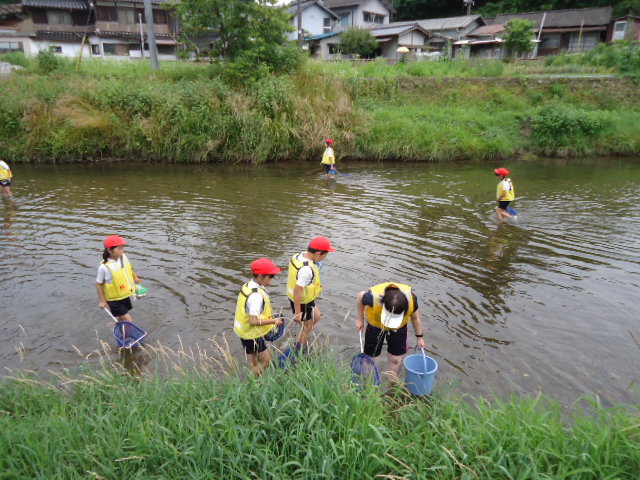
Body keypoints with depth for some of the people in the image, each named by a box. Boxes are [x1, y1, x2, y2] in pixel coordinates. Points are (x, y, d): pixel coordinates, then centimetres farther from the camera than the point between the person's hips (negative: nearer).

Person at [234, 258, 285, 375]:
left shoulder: (248, 285, -1)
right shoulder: (256, 295, -31)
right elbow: (253, 321, -32)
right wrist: (273, 321, -22)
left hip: (244, 329, 10)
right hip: (251, 334, -10)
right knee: (266, 360, 5)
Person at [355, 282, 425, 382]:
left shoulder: (411, 298, -34)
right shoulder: (374, 297, -40)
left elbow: (415, 317, -11)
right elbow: (360, 297, -14)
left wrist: (420, 337, 1)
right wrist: (359, 319, -5)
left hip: (399, 328, 1)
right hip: (375, 325, -1)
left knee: (396, 359, 4)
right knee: (369, 356, 8)